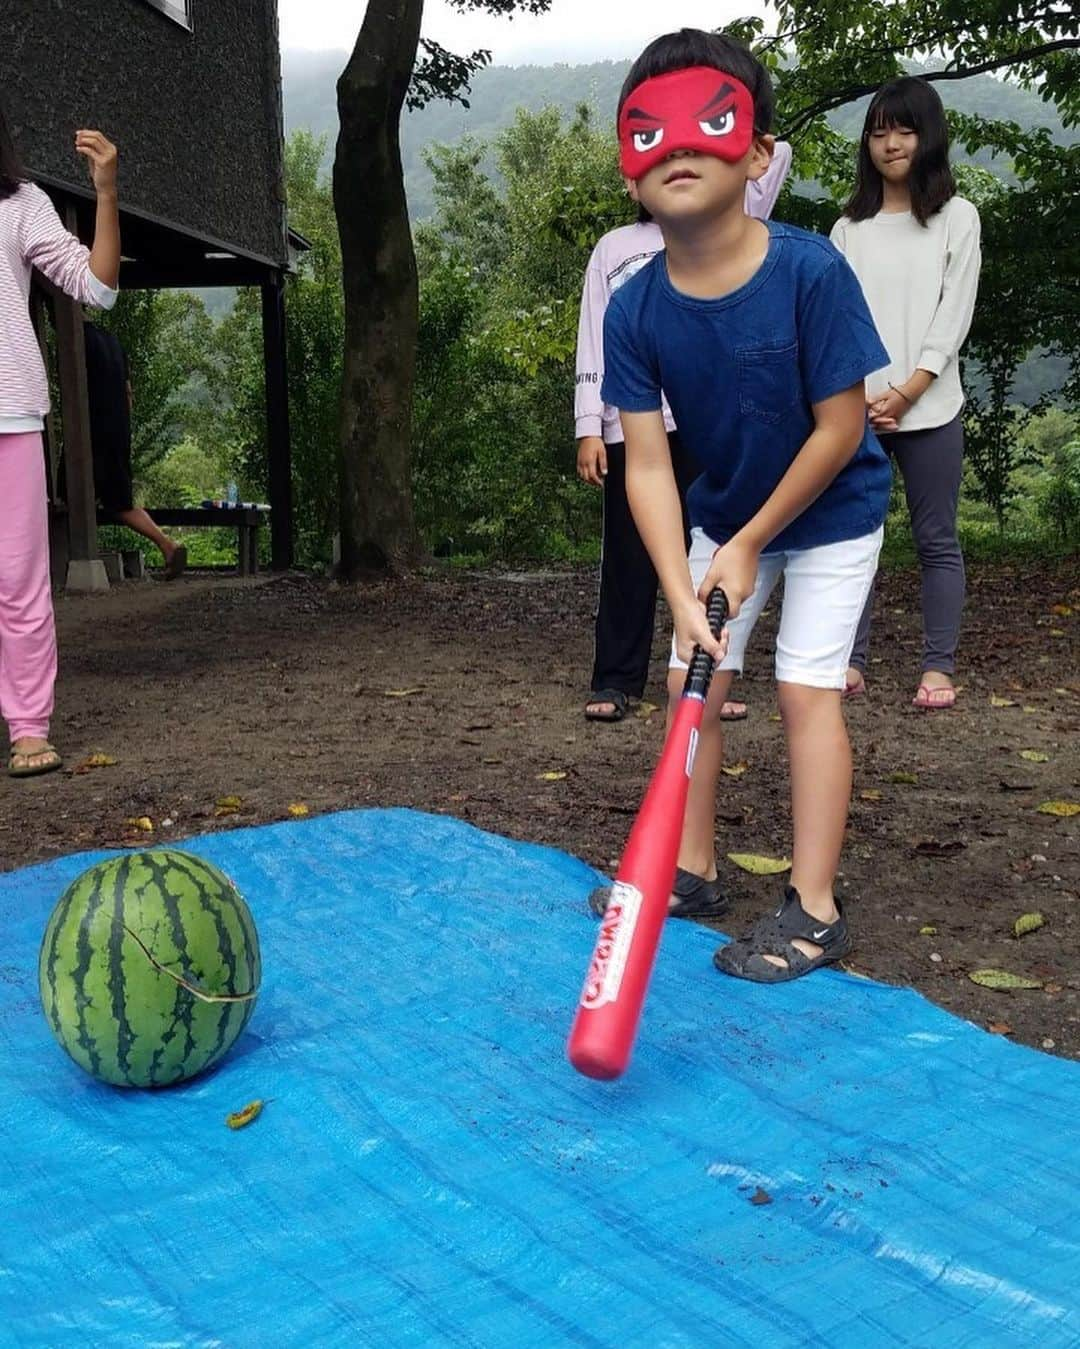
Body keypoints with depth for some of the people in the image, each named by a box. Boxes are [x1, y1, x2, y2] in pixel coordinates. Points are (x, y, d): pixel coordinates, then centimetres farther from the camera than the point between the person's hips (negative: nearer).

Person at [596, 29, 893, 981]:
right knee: (693, 678, 6)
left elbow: (840, 428, -22)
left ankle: (815, 911, 0)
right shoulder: (634, 311, -18)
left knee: (806, 688, -9)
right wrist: (683, 597, -29)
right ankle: (693, 871, 23)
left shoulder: (812, 272, -29)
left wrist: (751, 544, -17)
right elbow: (649, 463, -19)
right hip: (723, 512, 5)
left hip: (831, 511, -4)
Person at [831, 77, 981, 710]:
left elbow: (954, 315, -2)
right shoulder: (850, 226, 12)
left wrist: (906, 393, -13)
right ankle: (852, 660, 10)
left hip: (929, 408, -2)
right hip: (856, 408, 3)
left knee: (937, 539, 1)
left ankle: (939, 667, 7)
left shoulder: (957, 217, 5)